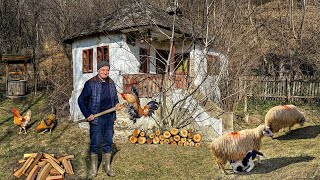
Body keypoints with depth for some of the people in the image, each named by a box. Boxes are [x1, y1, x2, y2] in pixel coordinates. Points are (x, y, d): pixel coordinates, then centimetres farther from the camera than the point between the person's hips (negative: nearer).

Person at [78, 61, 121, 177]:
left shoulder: (111, 83, 8)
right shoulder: (90, 83, -9)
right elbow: (81, 100, -5)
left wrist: (117, 104, 0)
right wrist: (87, 115, -10)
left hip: (109, 117, 5)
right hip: (96, 118, -5)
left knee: (108, 142, 12)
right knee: (95, 143, 5)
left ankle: (107, 166, 27)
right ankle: (94, 167, 25)